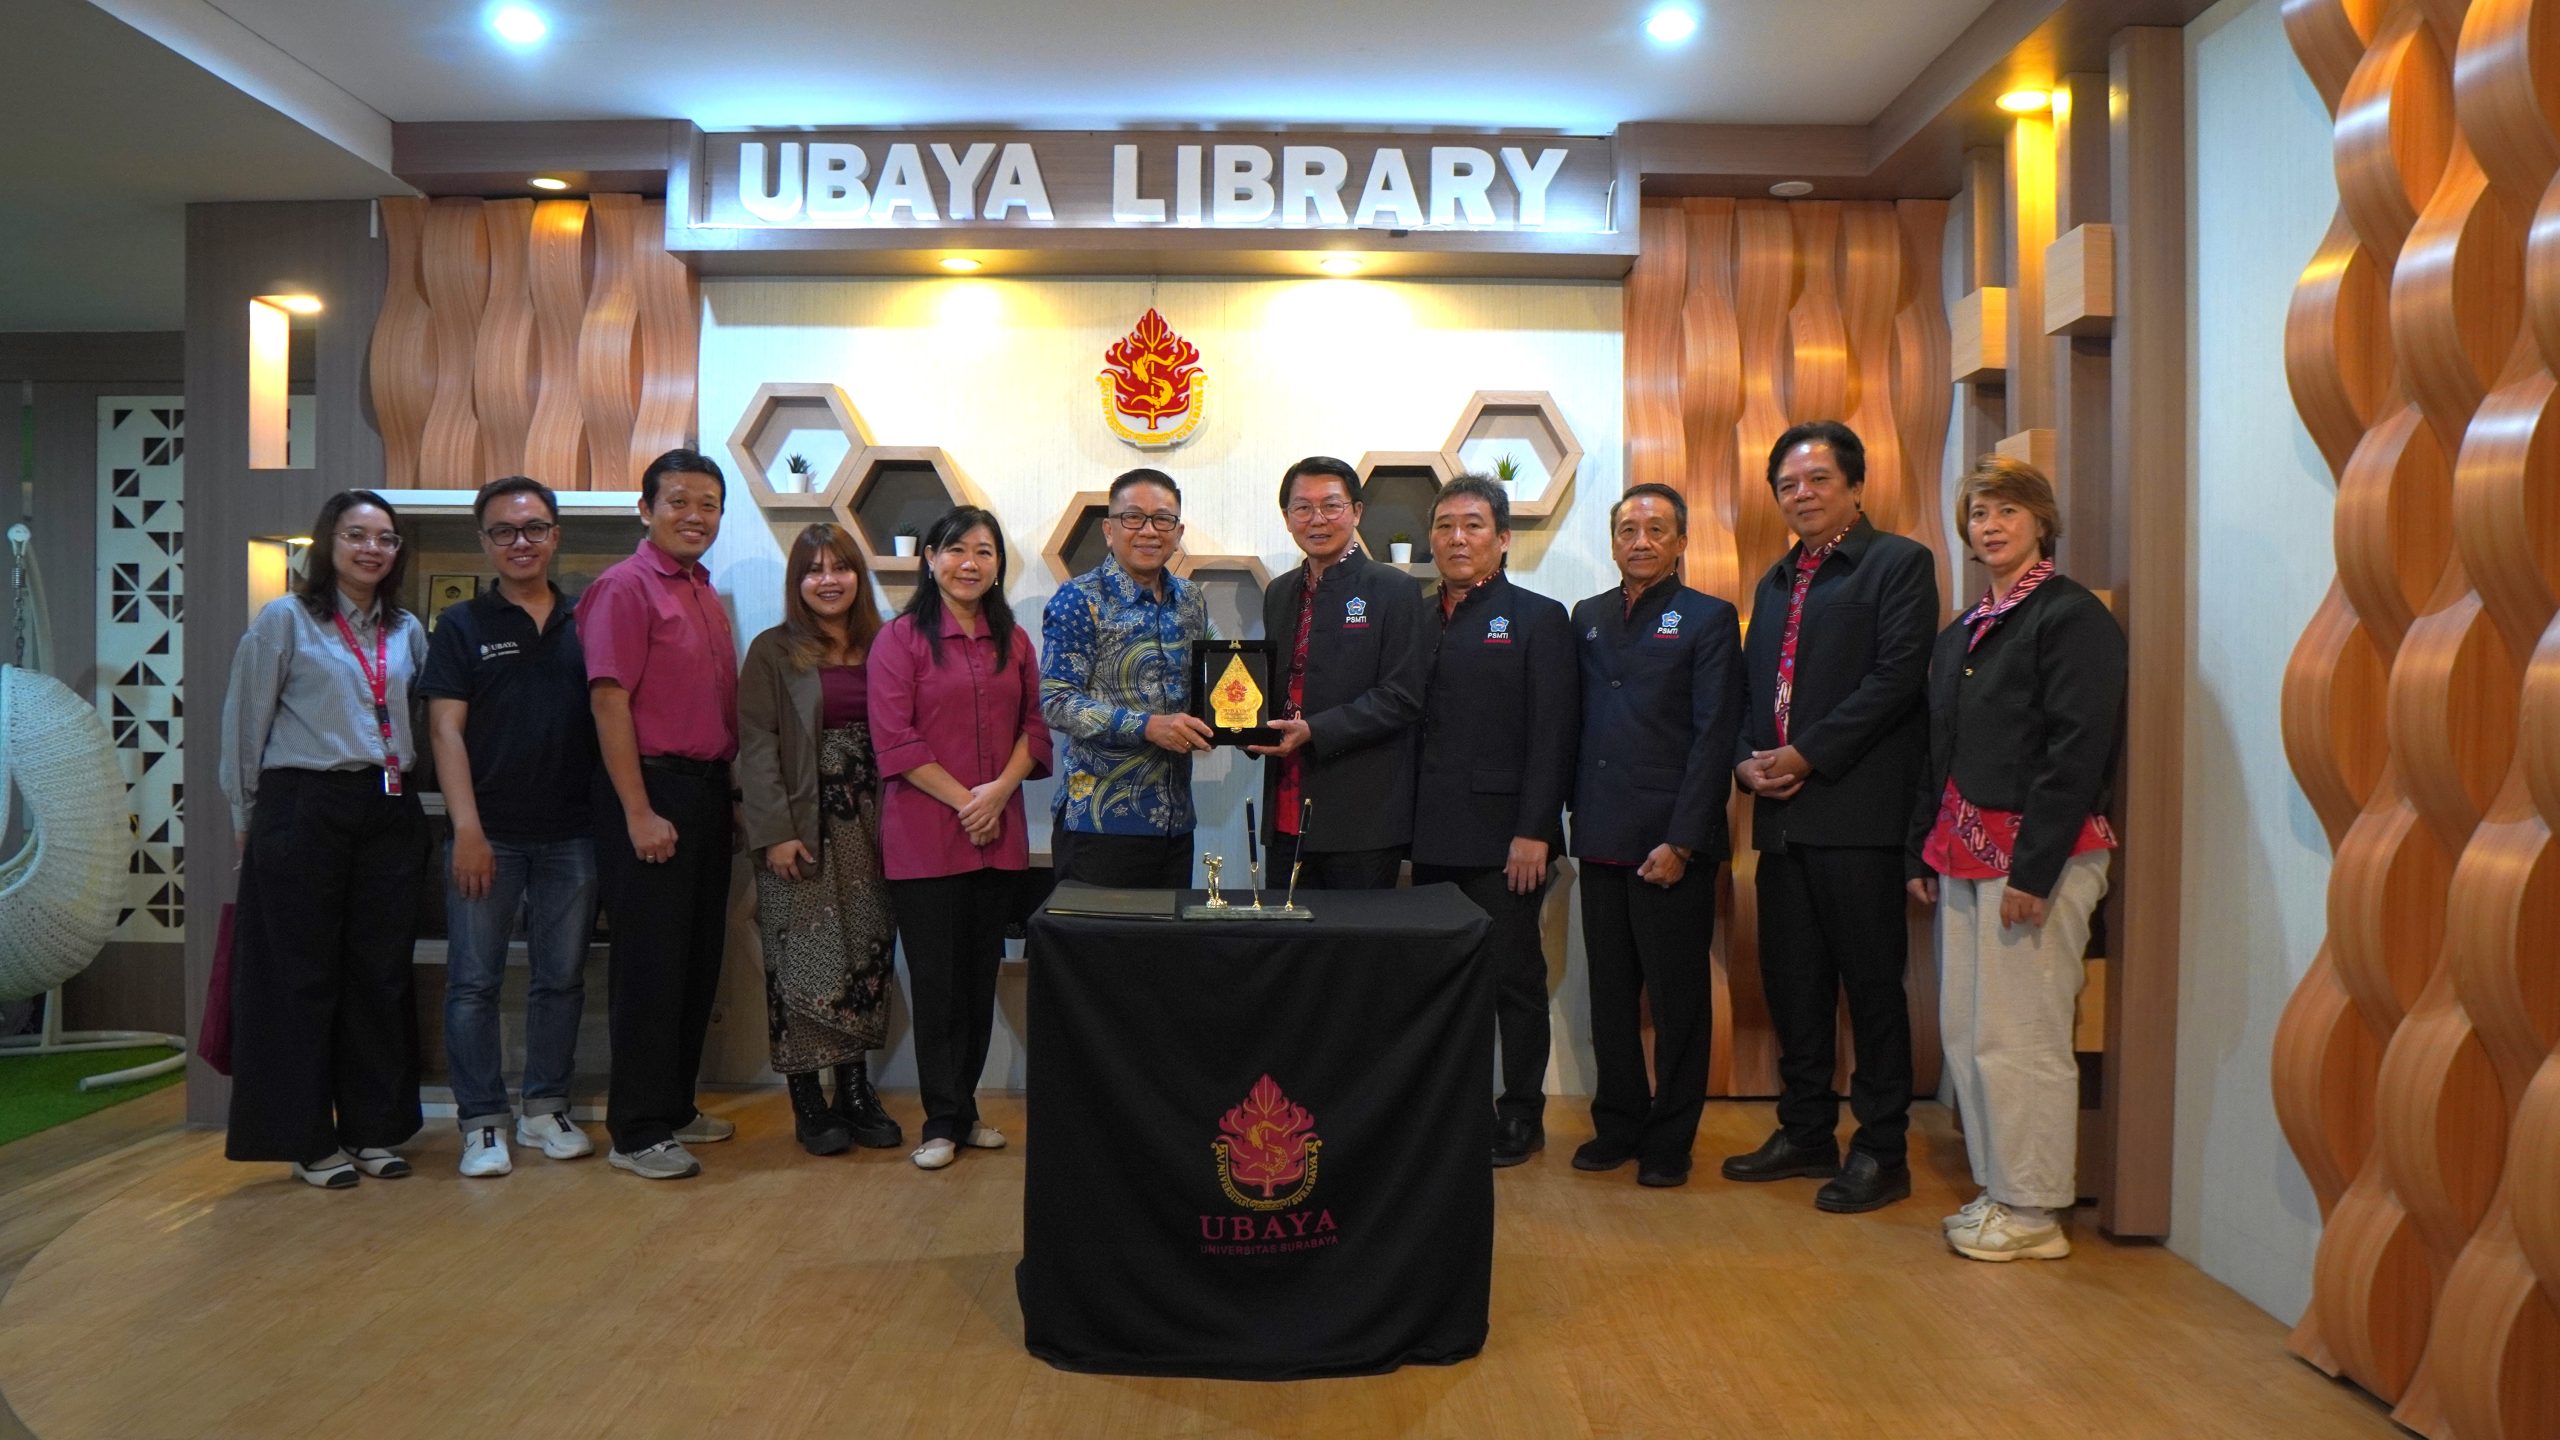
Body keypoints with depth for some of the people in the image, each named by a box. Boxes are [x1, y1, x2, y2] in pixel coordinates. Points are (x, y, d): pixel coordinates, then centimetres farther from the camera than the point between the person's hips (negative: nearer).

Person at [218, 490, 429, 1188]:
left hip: (390, 812, 4)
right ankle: (307, 1139, 12)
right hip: (305, 809, -4)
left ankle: (373, 1129, 18)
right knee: (303, 976, 2)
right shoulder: (285, 619, -1)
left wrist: (406, 793, 9)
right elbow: (245, 720, 1)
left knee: (382, 974, 8)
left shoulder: (408, 630, 12)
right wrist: (248, 815, 2)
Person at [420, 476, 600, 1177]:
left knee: (562, 978, 9)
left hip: (569, 832, 2)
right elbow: (446, 729, -3)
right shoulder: (462, 626, 3)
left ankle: (546, 1109, 22)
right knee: (473, 981, 0)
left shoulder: (584, 625, 9)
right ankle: (482, 1122, 10)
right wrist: (467, 827, -12)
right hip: (488, 832, -2)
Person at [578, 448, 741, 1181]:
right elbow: (609, 701, -16)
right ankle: (636, 1132, 8)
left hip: (707, 791, 8)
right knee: (650, 964, -2)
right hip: (651, 792, -8)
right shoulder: (624, 588, -9)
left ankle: (676, 1107, 26)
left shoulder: (707, 597, 16)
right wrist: (639, 813, -19)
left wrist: (725, 790, 12)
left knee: (698, 960, 13)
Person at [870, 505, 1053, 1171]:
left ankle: (963, 1111, 22)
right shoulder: (901, 637, -2)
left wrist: (1000, 790, -8)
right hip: (925, 835, -4)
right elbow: (895, 739, -9)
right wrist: (963, 799, -14)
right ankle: (943, 1121, 11)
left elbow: (1036, 724, 9)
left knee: (981, 977, 10)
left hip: (999, 834, 5)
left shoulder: (1013, 641, 12)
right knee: (935, 979, 2)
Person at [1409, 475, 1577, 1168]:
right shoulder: (1418, 622, 14)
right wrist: (1411, 821, 3)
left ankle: (1521, 1115, 16)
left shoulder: (1538, 618, -1)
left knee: (1514, 978, 4)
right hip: (1433, 837, 5)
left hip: (1503, 837, -5)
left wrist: (1534, 831, -15)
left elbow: (1552, 734, -8)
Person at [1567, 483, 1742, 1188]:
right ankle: (1618, 1124, 24)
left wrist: (1681, 841, -13)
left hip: (1671, 842, -5)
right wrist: (1577, 818, 4)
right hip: (1603, 839, 5)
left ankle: (1670, 1140, 16)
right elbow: (1575, 725, 13)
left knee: (1678, 998, 4)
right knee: (1610, 994, 11)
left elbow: (1715, 737, -7)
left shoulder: (1708, 620, -1)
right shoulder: (1588, 618, 14)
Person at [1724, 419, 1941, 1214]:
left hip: (1857, 812, -7)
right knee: (1791, 981, 13)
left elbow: (1897, 675, -13)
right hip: (1781, 814, 7)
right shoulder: (1775, 582, 22)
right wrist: (1746, 758, 1)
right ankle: (1805, 1132, 25)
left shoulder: (1899, 563, -1)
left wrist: (1807, 756, -15)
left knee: (1872, 983, -1)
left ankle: (1881, 1150, 9)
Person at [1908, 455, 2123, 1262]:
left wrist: (2033, 868, -19)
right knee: (1965, 1032, 10)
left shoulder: (2072, 617, -6)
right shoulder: (1961, 634, 18)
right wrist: (1924, 854, 14)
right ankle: (1997, 1191, 22)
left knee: (2019, 1037, -5)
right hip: (1965, 855, 8)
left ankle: (2034, 1213, 7)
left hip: (2035, 855, -8)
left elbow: (2078, 750, -14)